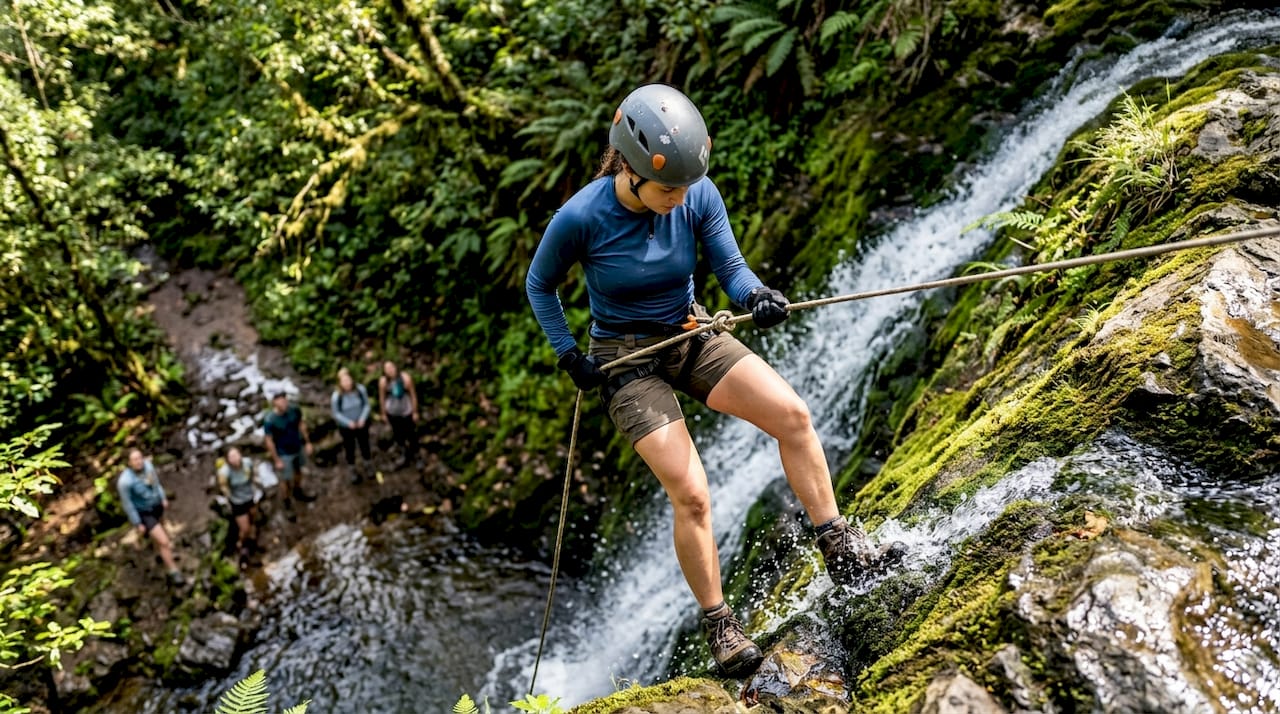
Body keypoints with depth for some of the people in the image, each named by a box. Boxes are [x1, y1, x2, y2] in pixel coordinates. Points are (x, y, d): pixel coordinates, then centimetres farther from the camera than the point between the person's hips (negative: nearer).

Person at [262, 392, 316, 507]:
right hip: (284, 454, -5)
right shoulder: (269, 420, -31)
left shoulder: (294, 409, -19)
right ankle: (286, 502, 38)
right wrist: (277, 460, -12)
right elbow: (269, 441, -19)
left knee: (298, 471, 28)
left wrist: (307, 442, 6)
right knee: (286, 479, 12)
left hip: (298, 447, 5)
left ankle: (298, 492, 55)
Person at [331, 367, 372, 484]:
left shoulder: (361, 389, -23)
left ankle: (368, 466, 47)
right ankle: (353, 471, 40)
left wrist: (363, 419, -22)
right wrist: (348, 422, -25)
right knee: (349, 448, 16)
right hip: (346, 427, -2)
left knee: (364, 445, 21)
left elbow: (366, 405, -9)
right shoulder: (336, 396, -27)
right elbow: (336, 413, -13)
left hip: (362, 424, 2)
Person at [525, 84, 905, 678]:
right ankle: (718, 625, 7)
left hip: (692, 337, 4)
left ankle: (840, 550, -1)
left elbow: (729, 266, -5)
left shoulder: (698, 196, -13)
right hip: (626, 360, -4)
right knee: (691, 496, -13)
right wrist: (569, 356, -9)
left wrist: (755, 295, -27)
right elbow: (539, 285, -4)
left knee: (792, 414, -17)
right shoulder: (581, 218, -21)